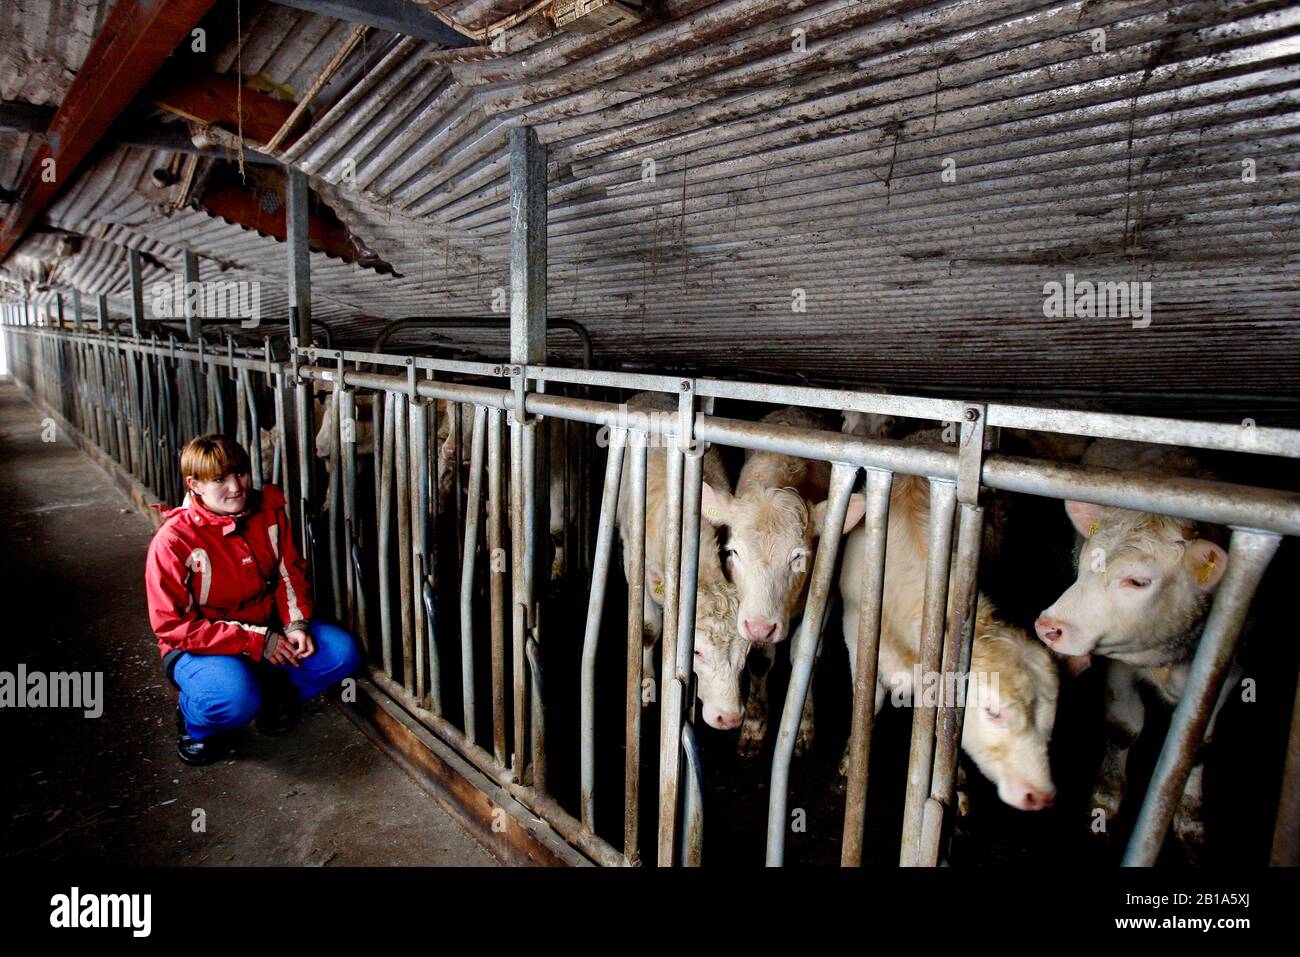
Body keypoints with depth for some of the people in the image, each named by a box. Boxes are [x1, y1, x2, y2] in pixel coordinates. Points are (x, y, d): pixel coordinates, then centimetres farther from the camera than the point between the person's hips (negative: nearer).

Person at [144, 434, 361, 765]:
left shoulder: (269, 511, -5)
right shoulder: (173, 540, -19)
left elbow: (291, 573, 6)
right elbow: (171, 625, -18)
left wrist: (296, 625, -13)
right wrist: (256, 642, -22)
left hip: (268, 630, 5)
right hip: (199, 647, -5)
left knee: (343, 652, -16)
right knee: (236, 700, -36)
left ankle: (271, 694, 11)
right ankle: (195, 719, 3)